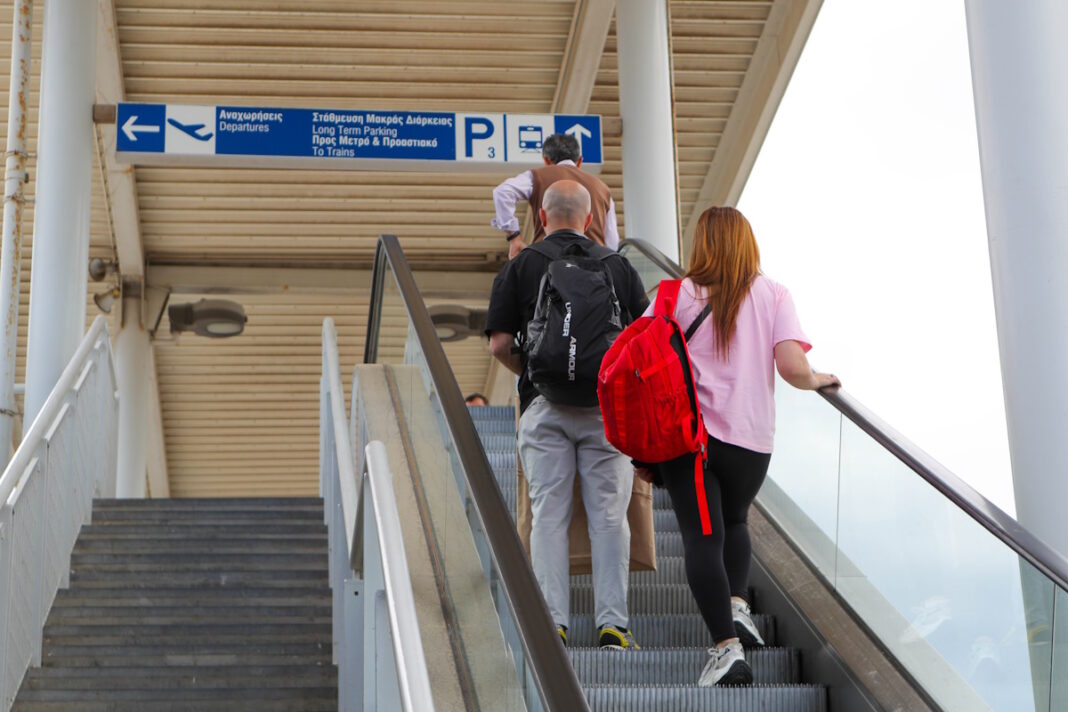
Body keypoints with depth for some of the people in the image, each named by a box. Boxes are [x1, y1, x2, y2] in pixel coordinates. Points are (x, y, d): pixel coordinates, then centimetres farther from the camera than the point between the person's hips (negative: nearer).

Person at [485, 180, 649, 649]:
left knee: (549, 513, 3)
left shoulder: (520, 267, 4)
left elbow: (500, 344, -2)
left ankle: (552, 623, 1)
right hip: (607, 405, 1)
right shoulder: (618, 265, 8)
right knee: (608, 514, 3)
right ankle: (612, 624, 1)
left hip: (544, 404, -1)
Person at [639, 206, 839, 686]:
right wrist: (818, 380, 12)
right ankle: (737, 604, 6)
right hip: (751, 437, 1)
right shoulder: (773, 295, 2)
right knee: (734, 521, 26)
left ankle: (727, 646, -8)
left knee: (701, 535, 0)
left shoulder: (676, 296, 3)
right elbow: (792, 368, -11)